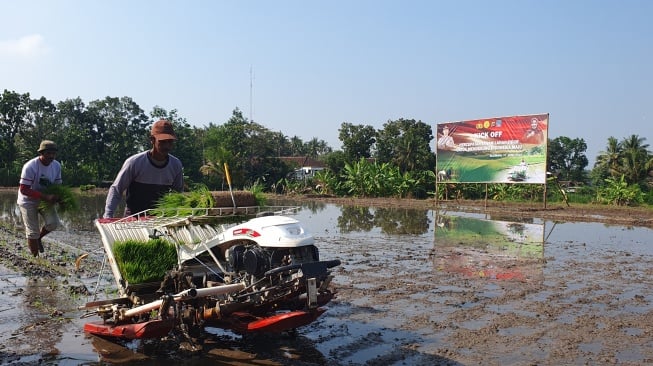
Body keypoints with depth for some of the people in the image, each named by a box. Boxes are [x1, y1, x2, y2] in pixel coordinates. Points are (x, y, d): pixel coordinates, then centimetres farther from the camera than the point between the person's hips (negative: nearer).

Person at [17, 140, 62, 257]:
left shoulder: (57, 166, -8)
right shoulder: (30, 167, -25)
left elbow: (58, 185, 4)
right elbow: (23, 190, -27)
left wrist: (58, 197, -19)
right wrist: (45, 196, -36)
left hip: (46, 200, 5)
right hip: (28, 201, -4)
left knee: (53, 223, -14)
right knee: (33, 232, -2)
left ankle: (38, 238, 17)